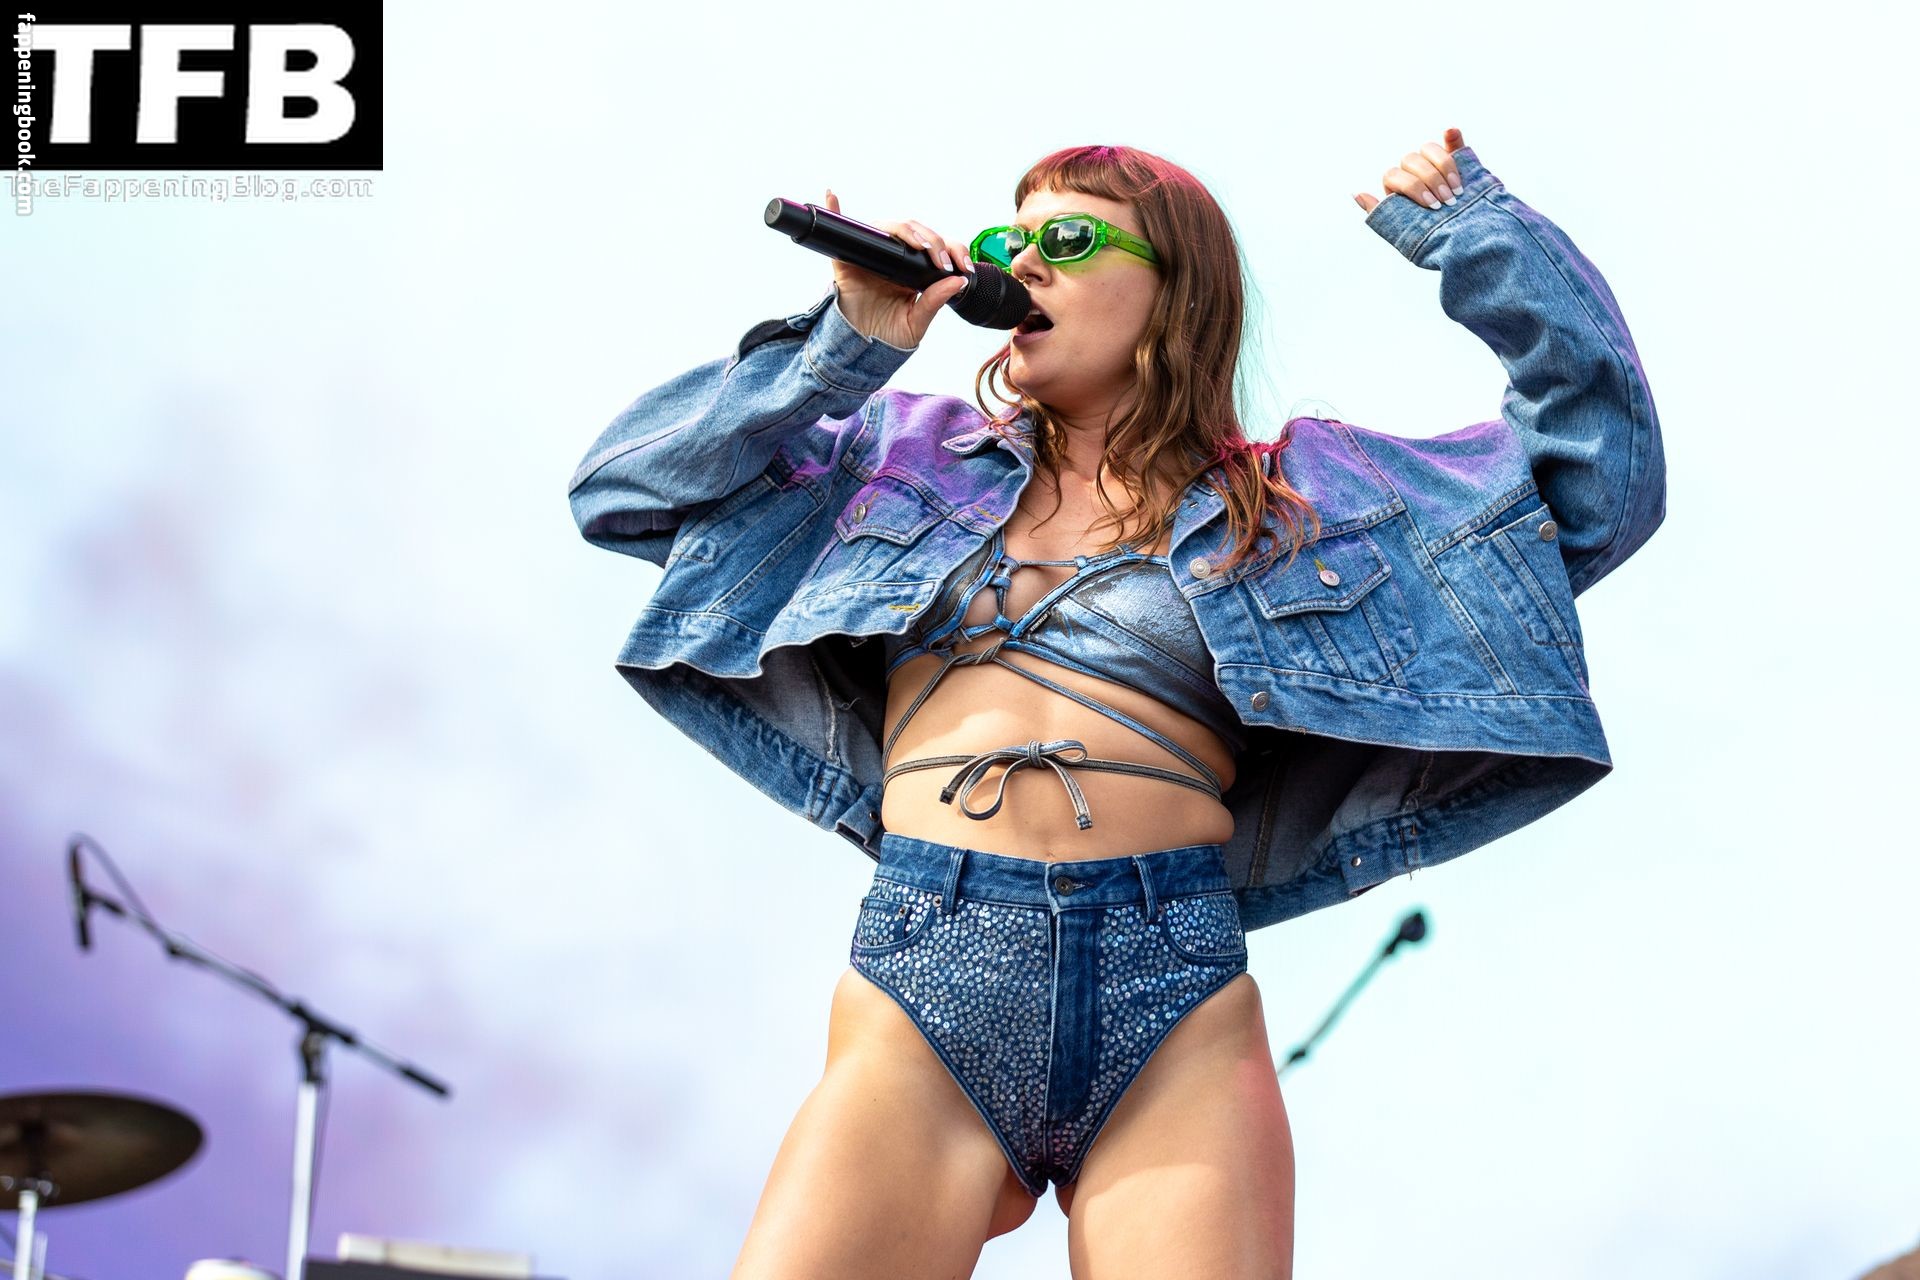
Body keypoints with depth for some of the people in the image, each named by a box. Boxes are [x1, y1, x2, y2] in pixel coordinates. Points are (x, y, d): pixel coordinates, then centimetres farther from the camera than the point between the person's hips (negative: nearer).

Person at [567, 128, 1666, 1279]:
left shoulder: (1296, 497, 16)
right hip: (917, 995, 1)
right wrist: (842, 350, 10)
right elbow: (623, 491, 18)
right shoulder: (911, 453, 20)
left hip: (1173, 1018, 0)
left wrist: (1477, 236, 14)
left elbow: (1604, 477, 15)